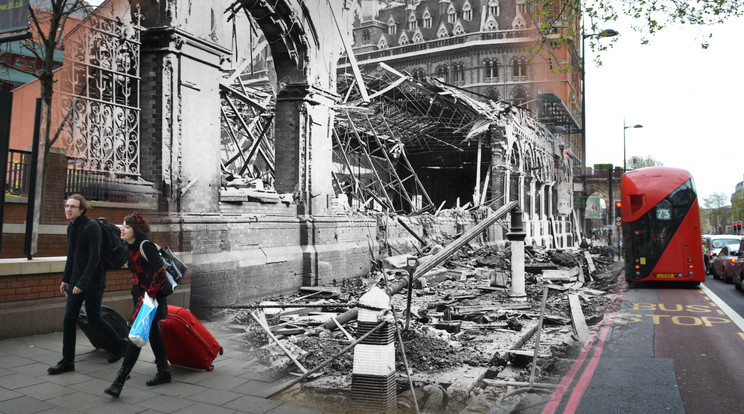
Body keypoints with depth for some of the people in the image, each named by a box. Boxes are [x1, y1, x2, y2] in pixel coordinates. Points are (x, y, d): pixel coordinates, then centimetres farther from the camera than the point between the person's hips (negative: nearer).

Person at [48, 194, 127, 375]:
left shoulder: (92, 227, -17)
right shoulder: (71, 227, 9)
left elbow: (94, 257, -22)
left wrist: (82, 283, -23)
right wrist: (65, 279, 19)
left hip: (93, 281, -7)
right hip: (76, 280, 7)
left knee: (93, 318, 0)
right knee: (69, 319, 3)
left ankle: (119, 344, 23)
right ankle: (67, 361, 12)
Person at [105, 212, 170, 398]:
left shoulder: (145, 245, -18)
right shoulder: (130, 247, 9)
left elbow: (160, 272, -23)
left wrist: (149, 295, -24)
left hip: (153, 295, -9)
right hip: (140, 294, 10)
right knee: (152, 332, 15)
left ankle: (120, 380, -9)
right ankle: (164, 371, 26)